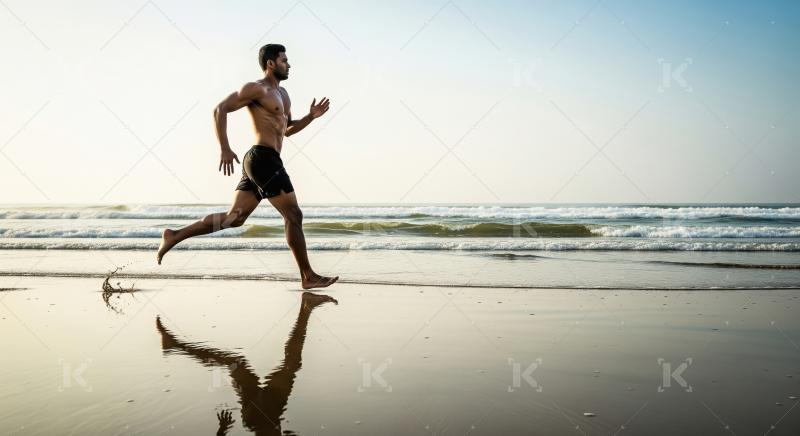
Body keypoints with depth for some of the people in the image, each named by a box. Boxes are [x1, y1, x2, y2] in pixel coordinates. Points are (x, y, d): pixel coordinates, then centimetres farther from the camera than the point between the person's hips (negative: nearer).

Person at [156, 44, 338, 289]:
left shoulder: (282, 93, 23)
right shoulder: (256, 89, -5)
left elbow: (287, 129, 31)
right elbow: (220, 110, -10)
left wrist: (311, 117, 14)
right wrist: (225, 149, -18)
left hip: (260, 162, 10)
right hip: (263, 158, -10)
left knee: (234, 218, 9)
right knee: (293, 216, -5)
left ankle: (174, 236, 13)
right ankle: (308, 277, 1)